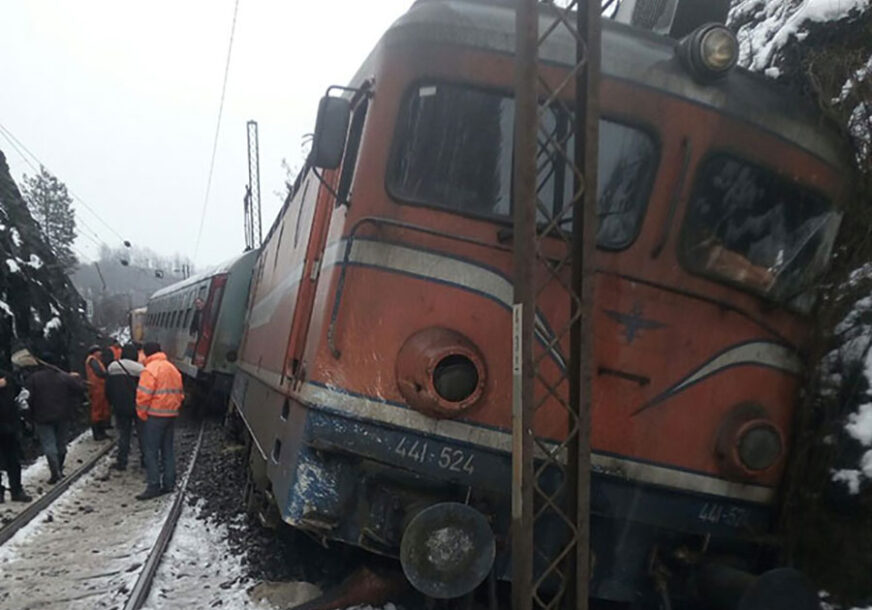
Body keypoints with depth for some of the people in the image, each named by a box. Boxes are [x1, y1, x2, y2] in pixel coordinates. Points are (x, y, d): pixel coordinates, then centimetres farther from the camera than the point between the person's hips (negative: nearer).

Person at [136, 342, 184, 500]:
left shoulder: (150, 369, -11)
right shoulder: (172, 368, 14)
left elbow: (144, 395, -16)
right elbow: (180, 393, 16)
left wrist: (141, 414, -5)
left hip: (155, 415, -7)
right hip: (171, 414, 8)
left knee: (152, 451, -3)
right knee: (167, 450, 14)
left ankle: (153, 486, -4)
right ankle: (169, 483, 17)